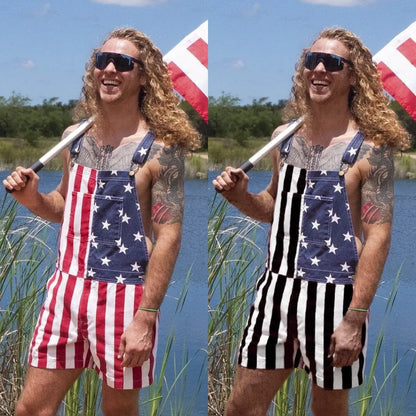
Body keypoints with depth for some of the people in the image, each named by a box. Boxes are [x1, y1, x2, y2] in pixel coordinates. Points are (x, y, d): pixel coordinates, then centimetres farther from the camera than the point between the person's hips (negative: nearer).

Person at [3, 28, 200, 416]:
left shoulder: (160, 150, -10)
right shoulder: (75, 137, 8)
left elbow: (168, 238, -12)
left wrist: (146, 317, -17)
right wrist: (32, 198, -1)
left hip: (124, 296, -5)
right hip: (67, 288, 5)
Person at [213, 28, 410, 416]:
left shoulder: (369, 150, -9)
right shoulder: (285, 137, 8)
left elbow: (377, 238, -12)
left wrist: (356, 318, -17)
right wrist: (241, 196, -1)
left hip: (334, 295, -5)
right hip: (276, 289, 5)